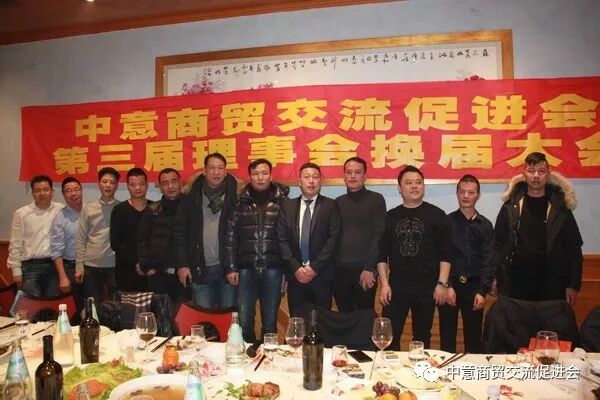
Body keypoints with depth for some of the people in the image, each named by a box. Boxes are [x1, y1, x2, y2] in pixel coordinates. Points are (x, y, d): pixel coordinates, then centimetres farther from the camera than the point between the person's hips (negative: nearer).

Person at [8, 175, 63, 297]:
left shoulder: (61, 210, 0)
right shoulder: (21, 213, -2)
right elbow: (15, 245, 0)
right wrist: (16, 270, -2)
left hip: (54, 265, 2)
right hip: (30, 266, -1)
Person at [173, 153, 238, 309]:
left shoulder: (236, 198, 0)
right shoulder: (191, 199, 6)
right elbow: (180, 232, 6)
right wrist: (182, 264, -1)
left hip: (228, 267, -1)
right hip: (200, 269, 1)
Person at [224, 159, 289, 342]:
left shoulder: (282, 201, 3)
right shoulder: (241, 202, 6)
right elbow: (231, 236, 6)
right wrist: (231, 267, 1)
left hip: (272, 269, -1)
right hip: (246, 269, 1)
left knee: (270, 323, 8)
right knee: (244, 322, 5)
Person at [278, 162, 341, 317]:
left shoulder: (330, 205, 2)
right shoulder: (287, 206, 8)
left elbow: (333, 239, -6)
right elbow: (282, 239, 2)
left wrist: (314, 267, -12)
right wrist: (296, 267, -8)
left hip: (321, 275, -1)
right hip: (295, 274, 2)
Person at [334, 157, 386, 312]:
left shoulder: (376, 199, 0)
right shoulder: (338, 202, 11)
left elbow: (379, 235, -6)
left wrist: (369, 268, -12)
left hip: (364, 270, -3)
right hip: (339, 270, 3)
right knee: (344, 315, 12)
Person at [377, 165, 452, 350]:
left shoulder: (436, 215, 1)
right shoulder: (390, 216, 6)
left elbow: (446, 253, -1)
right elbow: (382, 254, 6)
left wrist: (442, 283, -7)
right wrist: (384, 284, 0)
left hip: (427, 288, -1)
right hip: (396, 287, 1)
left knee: (422, 338, 12)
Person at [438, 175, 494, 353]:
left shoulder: (485, 225, 7)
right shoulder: (447, 221, 2)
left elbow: (488, 261, 3)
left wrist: (482, 291, -6)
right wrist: (447, 285, -10)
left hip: (474, 286, 2)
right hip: (449, 285, -1)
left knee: (474, 337, 9)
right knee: (447, 336, 5)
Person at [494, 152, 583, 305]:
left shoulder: (560, 207, 1)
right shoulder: (511, 207, -1)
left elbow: (573, 248, 3)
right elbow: (499, 245, 0)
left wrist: (573, 285, 0)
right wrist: (501, 283, -4)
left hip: (552, 284, 1)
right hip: (517, 283, 0)